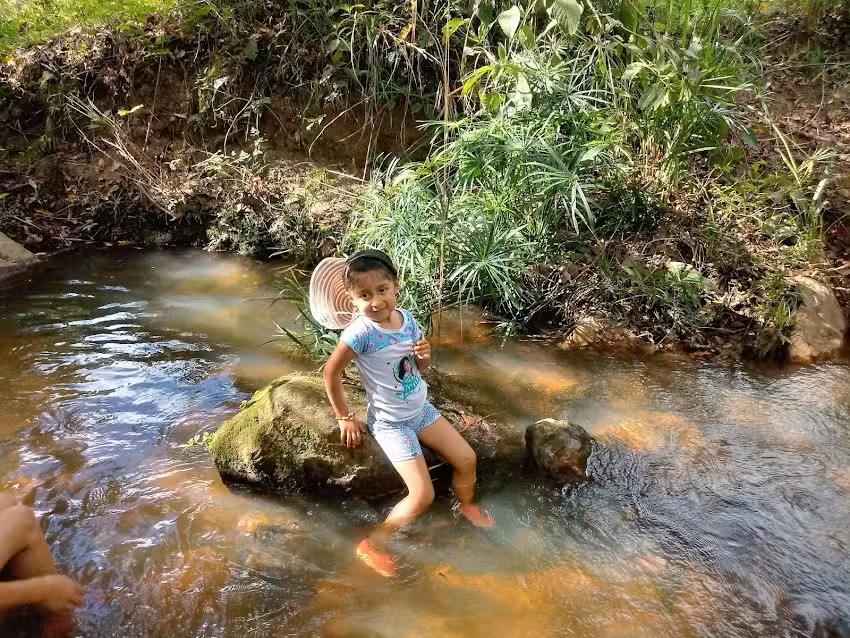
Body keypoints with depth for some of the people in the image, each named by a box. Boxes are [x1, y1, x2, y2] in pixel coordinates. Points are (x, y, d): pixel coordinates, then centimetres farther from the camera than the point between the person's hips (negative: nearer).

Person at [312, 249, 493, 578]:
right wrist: (345, 417, -8)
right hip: (390, 423, -6)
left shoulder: (407, 319, -8)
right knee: (423, 496, -11)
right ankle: (374, 544, 9)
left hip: (421, 409, 6)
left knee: (467, 458, 9)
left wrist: (425, 355, -17)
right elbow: (331, 372, -17)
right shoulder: (361, 332, -27)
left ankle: (465, 505, 40)